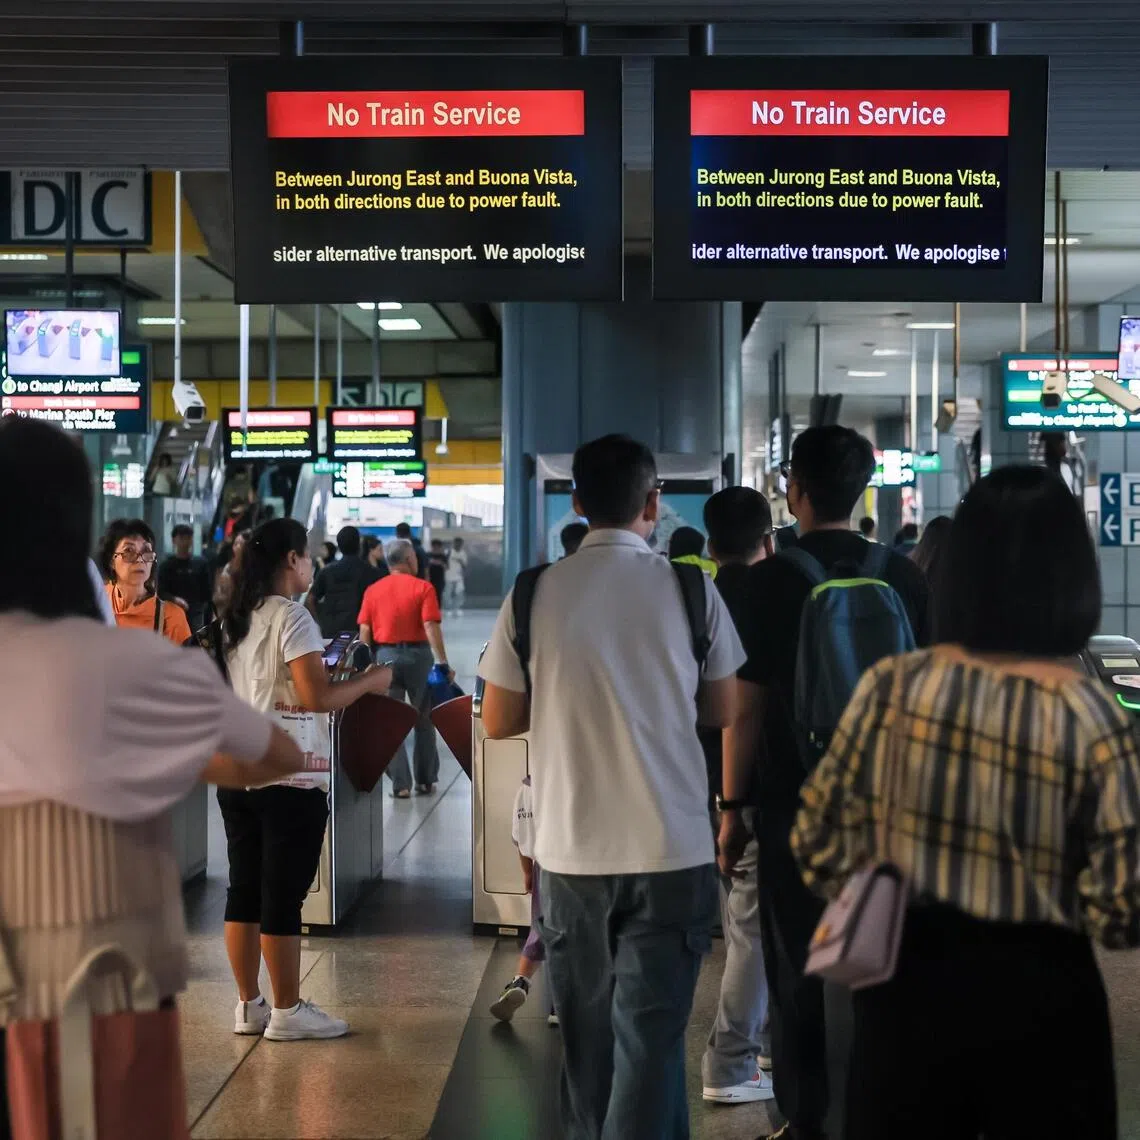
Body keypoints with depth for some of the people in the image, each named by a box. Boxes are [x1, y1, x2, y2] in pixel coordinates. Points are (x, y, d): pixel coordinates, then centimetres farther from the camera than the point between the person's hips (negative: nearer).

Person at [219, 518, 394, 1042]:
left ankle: (248, 1006, 18)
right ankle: (288, 1012, 6)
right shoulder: (291, 617, -12)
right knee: (283, 897, -1)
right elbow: (317, 698, -20)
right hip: (288, 777, -8)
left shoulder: (235, 620, 13)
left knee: (243, 891, 10)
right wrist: (369, 680, -5)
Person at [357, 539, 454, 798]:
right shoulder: (423, 588, -5)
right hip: (417, 654, -2)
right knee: (424, 721, 12)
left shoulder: (373, 590, 4)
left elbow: (364, 631, 2)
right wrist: (443, 663, -12)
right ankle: (426, 781, 17)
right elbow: (431, 627, -13)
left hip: (385, 655, 2)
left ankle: (400, 784, 2)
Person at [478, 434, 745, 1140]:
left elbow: (498, 722, 3)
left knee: (587, 1033, 17)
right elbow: (721, 710, 5)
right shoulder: (690, 590, -5)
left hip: (571, 849, 2)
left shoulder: (535, 593, -3)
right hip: (670, 848, -2)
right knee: (651, 1035, 3)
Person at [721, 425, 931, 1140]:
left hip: (794, 799, -3)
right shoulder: (904, 577, 0)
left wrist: (734, 806, -1)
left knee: (797, 963, 7)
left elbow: (747, 704, -9)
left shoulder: (771, 579, -9)